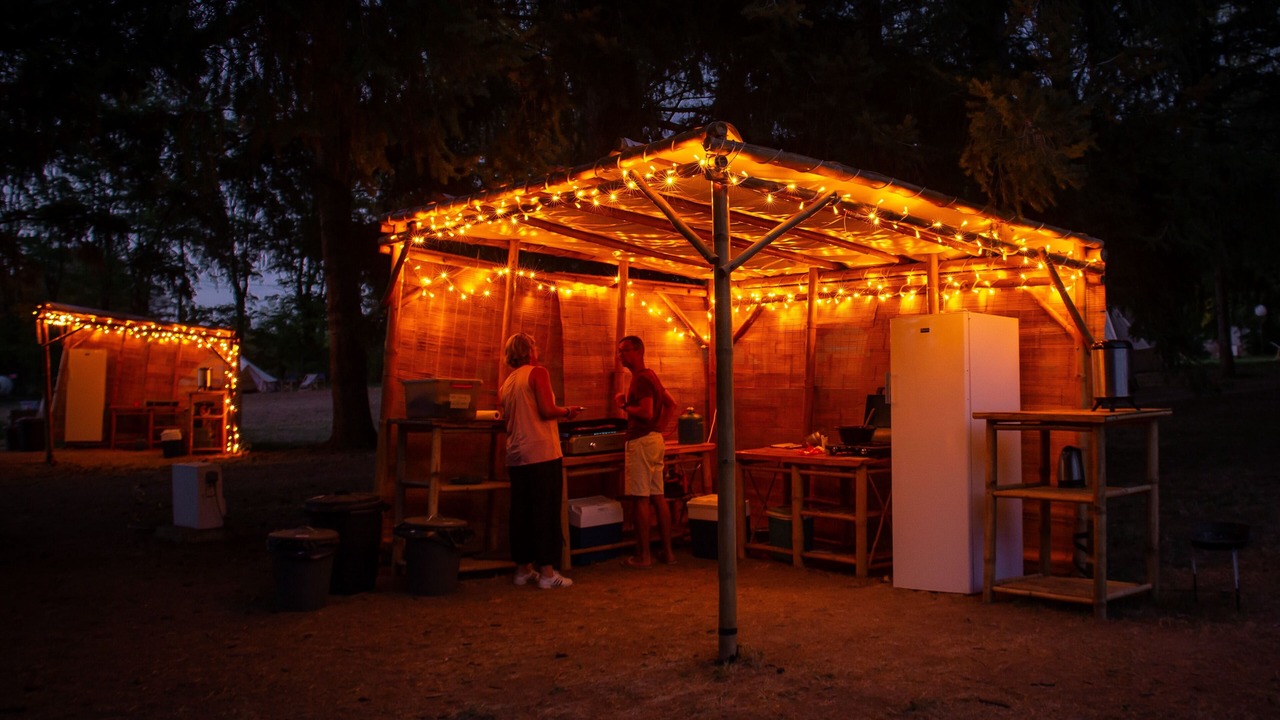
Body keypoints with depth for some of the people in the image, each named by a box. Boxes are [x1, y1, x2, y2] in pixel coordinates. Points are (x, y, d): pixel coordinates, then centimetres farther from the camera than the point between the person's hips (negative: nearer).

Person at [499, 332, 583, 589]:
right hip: (541, 453, -7)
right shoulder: (538, 373, -6)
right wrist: (566, 412, 3)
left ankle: (523, 568, 17)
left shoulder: (506, 383, 14)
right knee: (546, 512, -3)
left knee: (521, 512, 11)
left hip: (516, 456, 7)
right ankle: (546, 572, -2)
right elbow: (547, 410, -16)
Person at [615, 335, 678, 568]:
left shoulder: (641, 379, -14)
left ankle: (643, 555, -1)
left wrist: (624, 405, -9)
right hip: (655, 439, 10)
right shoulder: (650, 376, 17)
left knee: (640, 499, -5)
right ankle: (667, 551, 15)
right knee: (657, 497, 11)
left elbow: (646, 413, -24)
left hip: (641, 441, -10)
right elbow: (671, 403, 22)